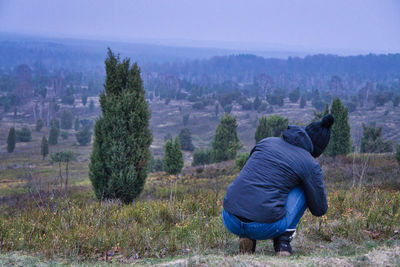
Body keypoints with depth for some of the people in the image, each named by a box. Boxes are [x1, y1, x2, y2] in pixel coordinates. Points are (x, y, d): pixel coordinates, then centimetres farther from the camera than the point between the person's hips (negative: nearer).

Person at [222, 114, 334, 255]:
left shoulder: (266, 141, 17)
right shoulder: (310, 164, 4)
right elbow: (319, 209, 13)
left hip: (229, 220, 4)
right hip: (265, 227, -4)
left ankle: (246, 237, 14)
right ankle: (283, 240, 9)